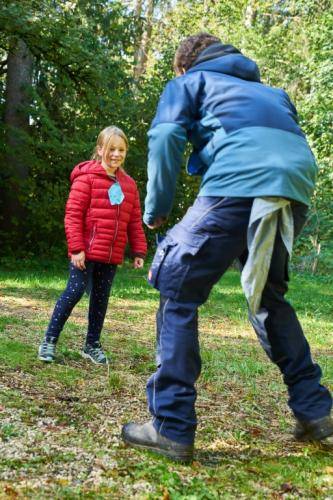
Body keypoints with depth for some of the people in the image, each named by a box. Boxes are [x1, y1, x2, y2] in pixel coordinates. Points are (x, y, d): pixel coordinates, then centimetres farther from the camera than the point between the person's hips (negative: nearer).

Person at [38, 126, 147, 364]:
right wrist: (76, 248, -16)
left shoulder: (129, 184, 11)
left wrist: (139, 251, 7)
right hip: (86, 251, -6)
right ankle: (50, 340, 8)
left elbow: (135, 222, 13)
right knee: (74, 292, -5)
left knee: (101, 299, 12)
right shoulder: (86, 177, -7)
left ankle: (92, 345, 24)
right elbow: (73, 215, -11)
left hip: (111, 255, 6)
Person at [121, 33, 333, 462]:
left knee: (177, 289, 3)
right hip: (297, 188, 6)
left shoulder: (189, 82, 23)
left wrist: (156, 211, 12)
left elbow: (165, 136, 6)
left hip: (240, 183, -6)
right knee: (269, 296, 25)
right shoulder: (268, 89, 39)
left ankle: (171, 429, -2)